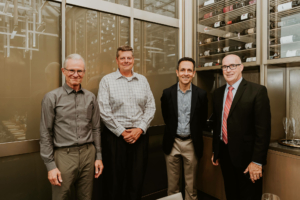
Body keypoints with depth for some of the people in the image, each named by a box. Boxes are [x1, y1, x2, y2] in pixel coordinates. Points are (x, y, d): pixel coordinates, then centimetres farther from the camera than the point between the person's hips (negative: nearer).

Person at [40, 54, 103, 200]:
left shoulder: (91, 97, 7)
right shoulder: (52, 97, -3)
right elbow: (45, 134, -3)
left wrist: (98, 156, 8)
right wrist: (50, 165, -5)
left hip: (88, 154, 3)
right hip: (64, 155, -3)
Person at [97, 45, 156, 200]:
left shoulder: (142, 80, 10)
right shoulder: (107, 80, 0)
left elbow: (150, 107, 6)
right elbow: (104, 111, -7)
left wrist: (140, 129, -6)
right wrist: (121, 132, -9)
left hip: (139, 134, 3)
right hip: (115, 135, -3)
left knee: (137, 177, 10)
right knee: (115, 179, 6)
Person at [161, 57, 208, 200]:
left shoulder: (201, 94, -4)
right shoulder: (167, 93, -3)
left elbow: (202, 119, 6)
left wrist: (194, 134, 7)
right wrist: (173, 132, 9)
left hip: (191, 143, 0)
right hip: (172, 142, 1)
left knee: (191, 184, 12)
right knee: (172, 183, 13)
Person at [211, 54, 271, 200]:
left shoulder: (257, 91, -10)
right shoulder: (218, 93, 7)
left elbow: (263, 129, -14)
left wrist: (257, 161, -15)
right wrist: (215, 151, 14)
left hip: (246, 157, -5)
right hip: (224, 155, 5)